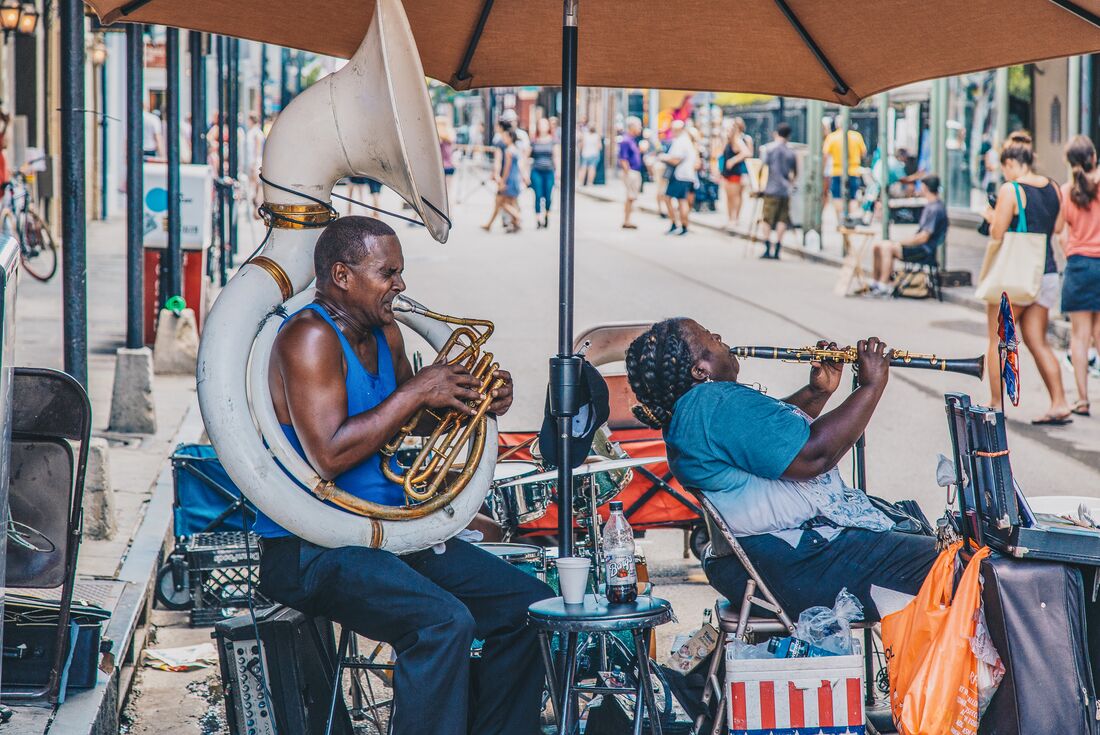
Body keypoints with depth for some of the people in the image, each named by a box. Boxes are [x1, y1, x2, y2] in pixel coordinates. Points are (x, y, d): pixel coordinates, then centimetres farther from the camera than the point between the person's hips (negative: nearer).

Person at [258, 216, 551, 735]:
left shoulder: (385, 336, 12)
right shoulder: (309, 337, -15)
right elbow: (329, 455, -25)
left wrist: (474, 398, 6)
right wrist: (416, 391, -19)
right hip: (309, 550, -9)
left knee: (530, 605, 4)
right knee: (444, 622, -31)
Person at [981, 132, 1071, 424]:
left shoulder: (1010, 190, -13)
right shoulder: (1053, 188, 7)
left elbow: (997, 234, -15)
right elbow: (1057, 227, 14)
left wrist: (992, 217, 4)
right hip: (1047, 273, 6)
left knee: (997, 340, 7)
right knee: (1038, 342, 10)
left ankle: (995, 405, 10)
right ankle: (1059, 404, 0)